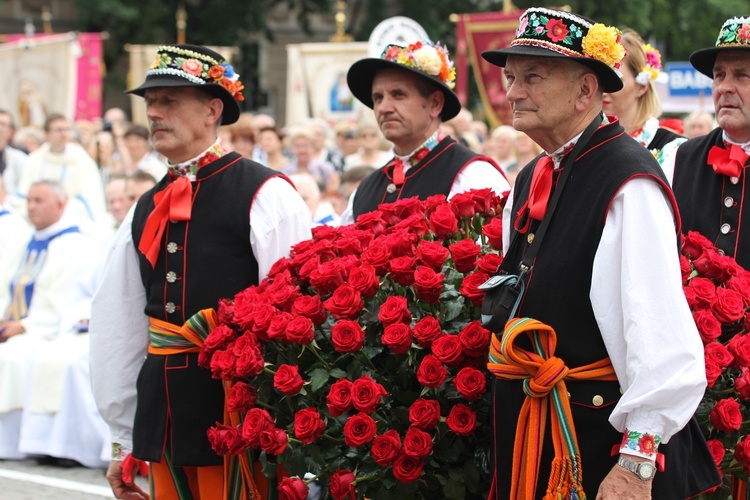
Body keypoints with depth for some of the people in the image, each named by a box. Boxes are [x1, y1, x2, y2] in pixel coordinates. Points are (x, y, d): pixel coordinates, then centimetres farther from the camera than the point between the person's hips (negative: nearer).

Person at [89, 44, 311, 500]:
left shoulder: (265, 196, -7)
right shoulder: (146, 210, 12)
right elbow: (121, 331, 15)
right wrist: (125, 442, 14)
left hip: (237, 417, -6)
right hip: (162, 424, 6)